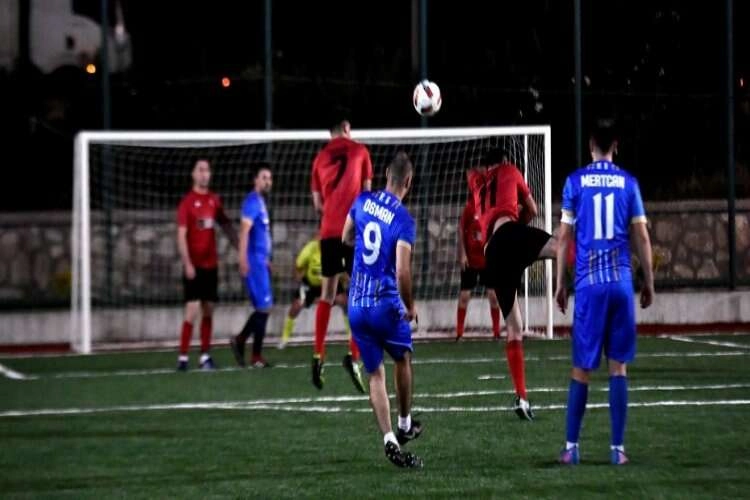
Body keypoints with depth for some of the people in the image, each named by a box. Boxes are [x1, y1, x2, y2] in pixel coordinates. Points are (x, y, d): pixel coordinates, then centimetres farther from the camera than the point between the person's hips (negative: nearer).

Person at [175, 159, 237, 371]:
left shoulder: (214, 200, 9)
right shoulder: (187, 202, -8)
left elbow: (226, 226, 20)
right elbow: (181, 235, -11)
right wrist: (187, 263, -19)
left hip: (211, 264, 6)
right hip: (194, 265, -6)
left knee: (208, 310, 7)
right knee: (192, 310, -11)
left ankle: (205, 356, 13)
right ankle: (182, 357, -8)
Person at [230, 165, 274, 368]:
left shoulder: (261, 202, 18)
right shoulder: (252, 201, -12)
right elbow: (245, 229, -22)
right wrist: (243, 258, -30)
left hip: (261, 262, 9)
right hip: (254, 262, -9)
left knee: (263, 307, 12)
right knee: (264, 307, -6)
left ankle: (239, 341, 19)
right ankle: (256, 356, -1)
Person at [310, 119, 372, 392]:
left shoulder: (320, 157, 12)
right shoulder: (359, 151, 3)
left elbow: (318, 203, 12)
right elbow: (366, 193, 5)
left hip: (328, 231, 3)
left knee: (326, 295, 11)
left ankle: (318, 356, 5)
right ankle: (353, 355, -16)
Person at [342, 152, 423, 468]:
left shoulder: (363, 201, 2)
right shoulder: (404, 220, -14)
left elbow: (346, 238, 20)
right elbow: (402, 272, -20)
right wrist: (410, 306, -4)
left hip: (356, 305, 4)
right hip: (386, 303, -4)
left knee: (375, 374, 10)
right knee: (403, 359, 23)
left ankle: (390, 439, -2)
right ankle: (405, 425, 32)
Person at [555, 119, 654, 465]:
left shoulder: (575, 181, 4)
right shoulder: (628, 182, 6)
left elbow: (564, 236, 3)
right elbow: (641, 236, 5)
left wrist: (560, 284, 9)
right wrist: (649, 283, 13)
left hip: (589, 283, -1)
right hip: (621, 282, 1)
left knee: (581, 368, 4)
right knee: (619, 366, 3)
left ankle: (571, 447, 5)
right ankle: (617, 448, 0)